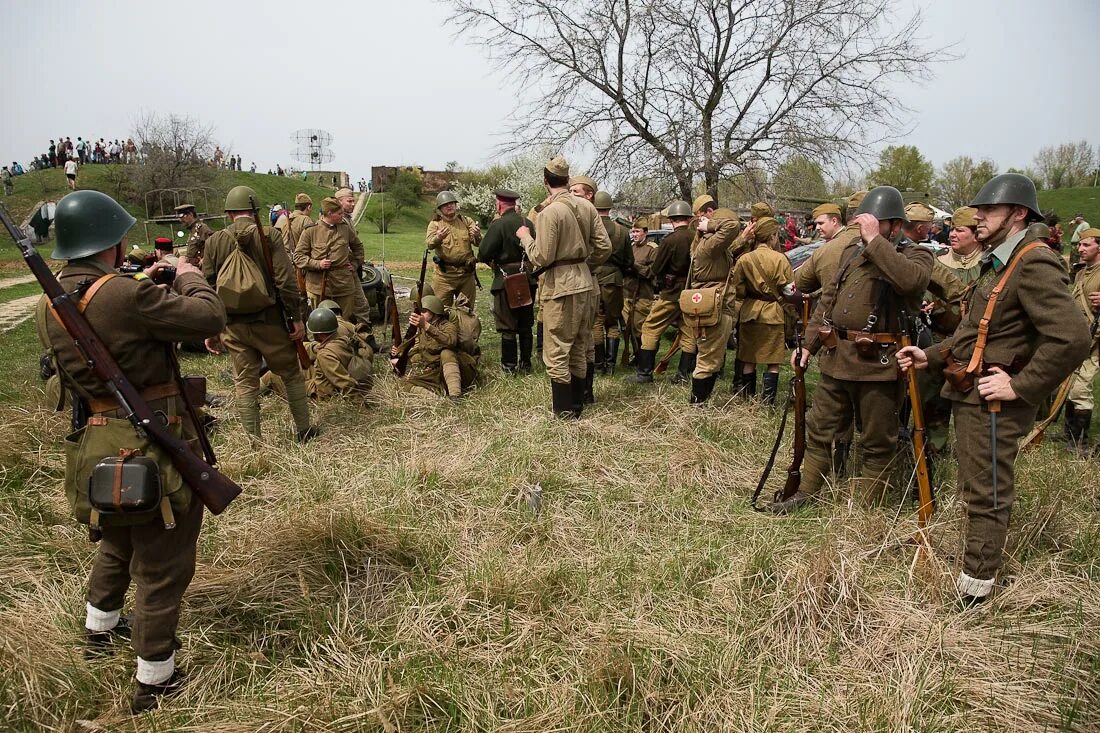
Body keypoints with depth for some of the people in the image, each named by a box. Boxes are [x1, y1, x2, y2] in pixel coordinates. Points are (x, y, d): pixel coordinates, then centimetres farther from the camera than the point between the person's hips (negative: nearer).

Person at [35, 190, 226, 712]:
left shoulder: (48, 305, 2)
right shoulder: (123, 294, -25)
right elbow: (209, 318, -21)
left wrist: (142, 288, 13)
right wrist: (189, 277, -3)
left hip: (99, 445, 9)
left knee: (118, 542, 32)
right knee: (161, 566, 6)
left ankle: (100, 628, 54)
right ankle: (154, 683, 20)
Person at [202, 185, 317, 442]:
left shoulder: (214, 241, 2)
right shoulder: (269, 236, -7)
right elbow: (285, 281, -12)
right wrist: (296, 318, -5)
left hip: (233, 325, 3)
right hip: (268, 320, -2)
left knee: (245, 383, 10)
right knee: (291, 373, 13)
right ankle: (304, 430, 20)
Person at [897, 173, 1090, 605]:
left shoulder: (1034, 265, -18)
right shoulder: (996, 263, 15)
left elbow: (1072, 338, -28)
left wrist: (1021, 387, -24)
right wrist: (932, 358, 13)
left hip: (992, 403, -10)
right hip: (968, 396, 10)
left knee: (987, 496, 0)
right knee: (973, 489, 21)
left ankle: (974, 589, 11)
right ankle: (976, 560, 36)